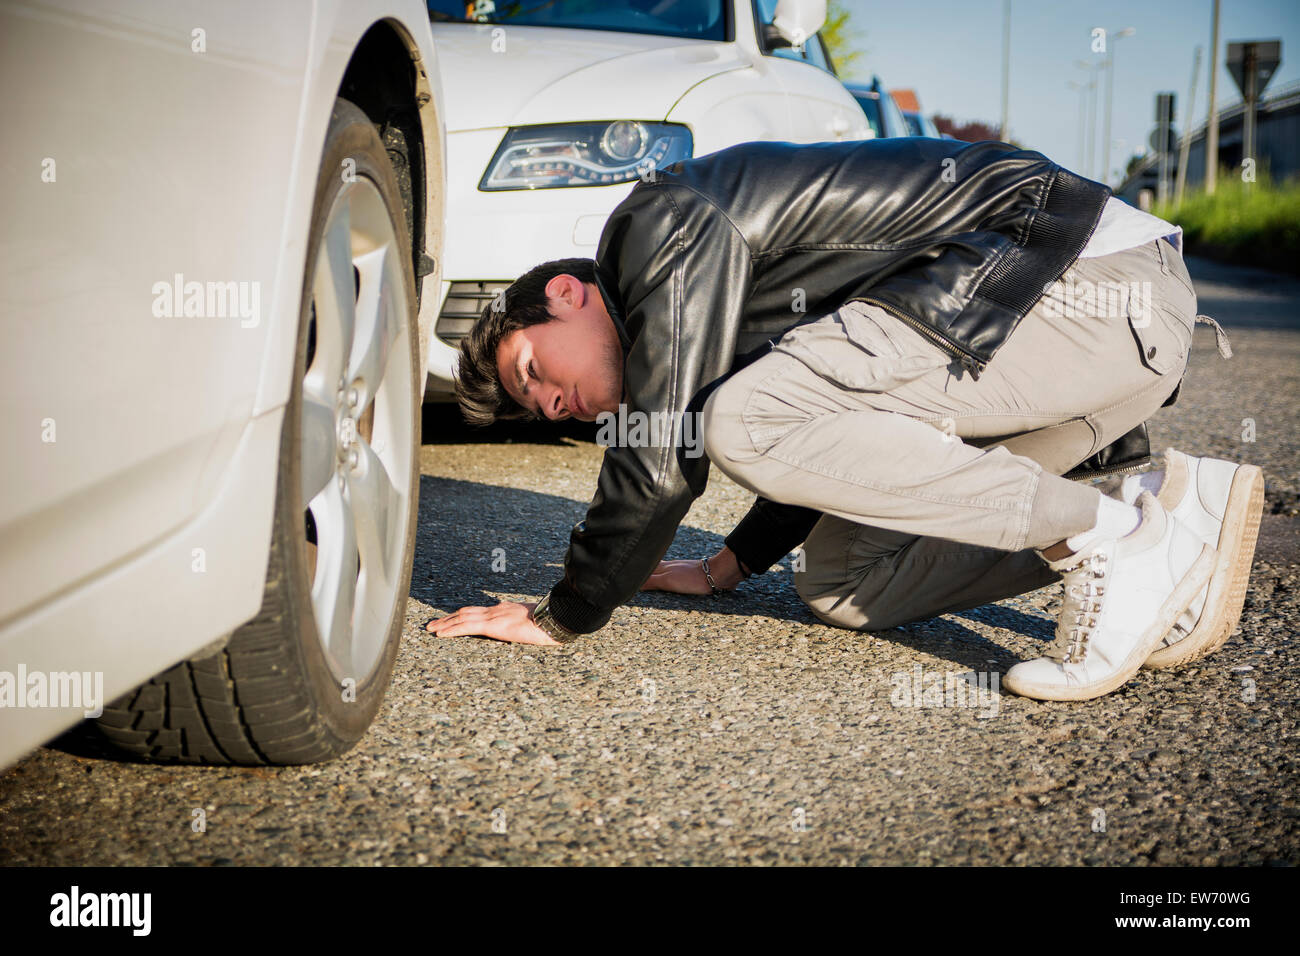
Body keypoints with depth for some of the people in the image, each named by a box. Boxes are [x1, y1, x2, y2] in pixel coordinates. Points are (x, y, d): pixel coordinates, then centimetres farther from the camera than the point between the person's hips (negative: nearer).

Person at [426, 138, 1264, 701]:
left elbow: (661, 456, -13)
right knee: (842, 587, 7)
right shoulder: (737, 318, 23)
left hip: (1097, 278, -10)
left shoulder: (664, 220, -6)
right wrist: (728, 567, 32)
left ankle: (1115, 535, -16)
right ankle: (1162, 496, 3)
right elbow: (833, 440, 35)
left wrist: (562, 619, -1)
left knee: (748, 421, -18)